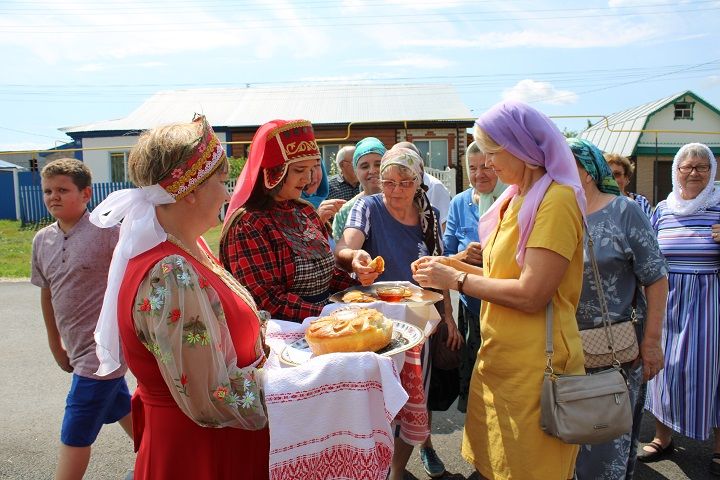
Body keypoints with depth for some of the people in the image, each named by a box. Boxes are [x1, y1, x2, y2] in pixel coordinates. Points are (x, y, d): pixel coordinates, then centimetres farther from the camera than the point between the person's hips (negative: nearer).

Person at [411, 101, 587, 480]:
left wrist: (457, 280, -13)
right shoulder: (515, 199, 12)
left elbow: (530, 294, -23)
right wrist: (451, 265, 5)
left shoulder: (555, 200, -16)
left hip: (533, 368, -8)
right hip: (499, 357, 8)